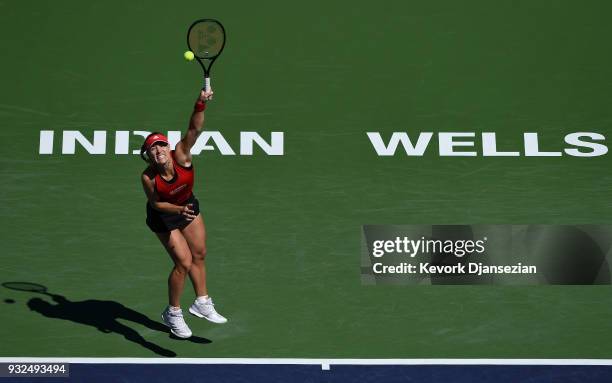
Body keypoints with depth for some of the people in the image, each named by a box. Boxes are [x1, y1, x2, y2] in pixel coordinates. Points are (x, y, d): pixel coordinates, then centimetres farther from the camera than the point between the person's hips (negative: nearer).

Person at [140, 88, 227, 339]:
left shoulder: (180, 156, -28)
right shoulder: (149, 177, -31)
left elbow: (194, 129, -39)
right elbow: (155, 203, -18)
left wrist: (201, 104, -54)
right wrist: (179, 210, -33)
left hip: (188, 207, 5)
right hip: (163, 217, -5)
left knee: (199, 255, 15)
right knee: (184, 262, -6)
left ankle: (202, 303, 33)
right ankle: (173, 313, 15)